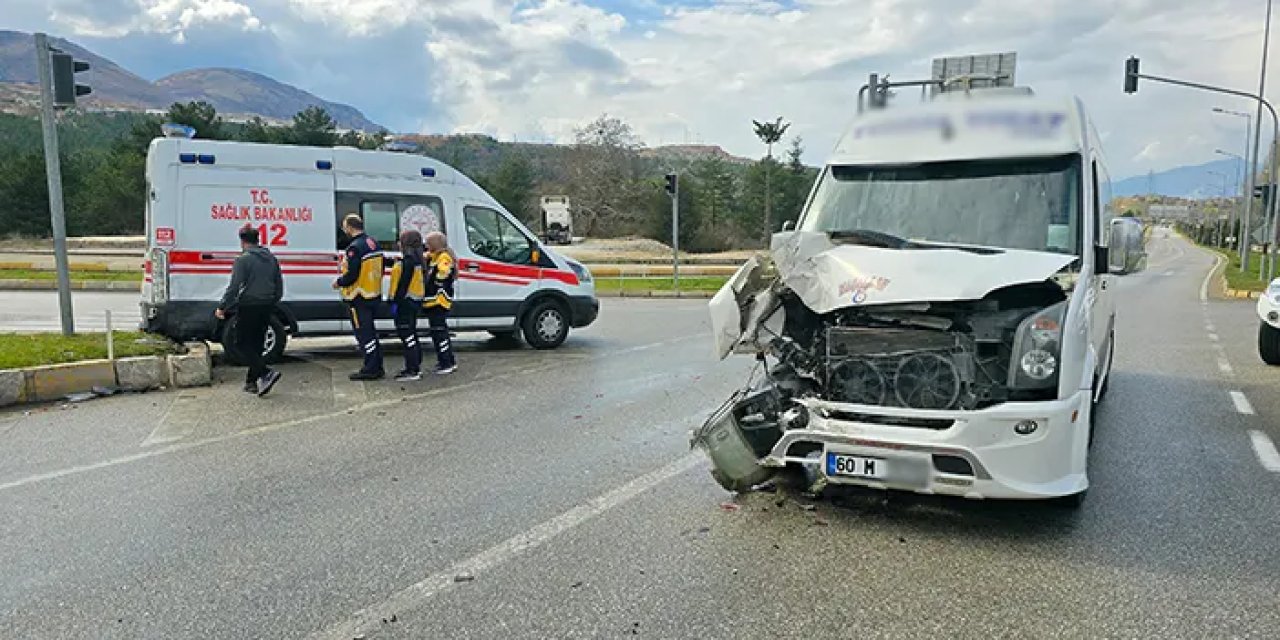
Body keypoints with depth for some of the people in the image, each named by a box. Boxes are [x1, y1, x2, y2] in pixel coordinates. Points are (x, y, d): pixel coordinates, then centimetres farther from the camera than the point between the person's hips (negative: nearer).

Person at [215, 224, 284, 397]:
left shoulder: (244, 259, -10)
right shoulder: (271, 258, 11)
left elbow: (234, 287, -15)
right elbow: (279, 287, 16)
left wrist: (222, 307, -8)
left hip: (249, 307, -7)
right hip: (267, 307, 7)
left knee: (242, 344, -1)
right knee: (256, 344, 13)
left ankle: (266, 373, -17)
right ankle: (252, 382, 15)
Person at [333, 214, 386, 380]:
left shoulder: (355, 247, -19)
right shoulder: (374, 244, 9)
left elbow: (351, 275, -22)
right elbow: (379, 270, 15)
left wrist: (338, 282, -5)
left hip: (360, 297, -9)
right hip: (375, 295, 9)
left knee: (363, 333, -2)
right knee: (370, 331, 17)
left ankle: (371, 369, 1)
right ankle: (377, 367, 23)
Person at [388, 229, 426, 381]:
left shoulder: (408, 261, -17)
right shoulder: (417, 259, 14)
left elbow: (404, 284, -21)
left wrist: (395, 302, -20)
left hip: (406, 302, -11)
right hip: (415, 301, 11)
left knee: (407, 336, -8)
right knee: (411, 336, 18)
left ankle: (412, 371, -8)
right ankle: (416, 367, 26)